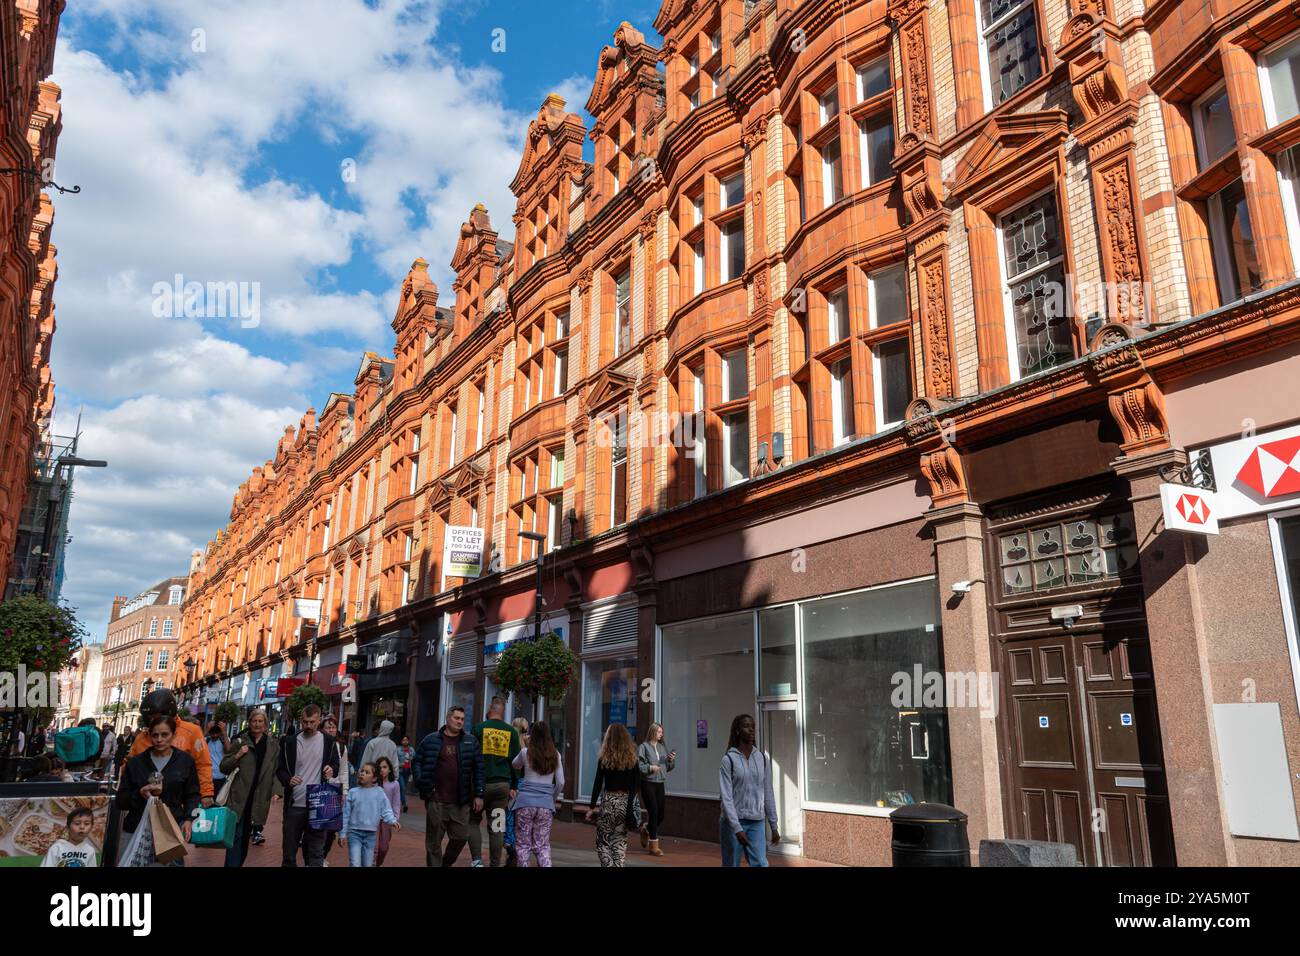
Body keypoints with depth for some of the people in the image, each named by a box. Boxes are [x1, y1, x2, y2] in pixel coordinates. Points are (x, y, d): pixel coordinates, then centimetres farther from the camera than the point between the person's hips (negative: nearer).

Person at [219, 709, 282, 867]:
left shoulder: (273, 745, 6)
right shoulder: (239, 742, 2)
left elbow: (276, 771, 7)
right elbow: (224, 768, 5)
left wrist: (277, 790, -7)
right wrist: (237, 755, -12)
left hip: (258, 799, 2)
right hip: (238, 798, -2)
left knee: (246, 836, 11)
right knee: (236, 835, -10)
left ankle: (239, 863, 22)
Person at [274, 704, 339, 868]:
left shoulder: (328, 741, 4)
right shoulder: (290, 742, 2)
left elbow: (335, 764, 12)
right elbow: (280, 769, 6)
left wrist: (332, 770, -12)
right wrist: (288, 780, -16)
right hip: (294, 804, 1)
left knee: (316, 850, 0)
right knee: (289, 849, 9)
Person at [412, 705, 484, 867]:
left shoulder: (471, 741, 5)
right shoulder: (431, 740, 3)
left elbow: (479, 769, 5)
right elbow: (416, 761, 8)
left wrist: (479, 795, 0)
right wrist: (421, 783, -4)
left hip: (461, 802, 1)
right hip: (436, 800, -1)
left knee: (461, 836, 5)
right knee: (434, 841, 6)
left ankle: (447, 862, 31)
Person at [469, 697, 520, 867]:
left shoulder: (478, 728, -1)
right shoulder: (512, 732, 6)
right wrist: (514, 787, 12)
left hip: (481, 782, -2)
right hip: (503, 784, 2)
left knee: (473, 821, 13)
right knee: (497, 827, 7)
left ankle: (476, 860, 2)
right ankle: (495, 864, 8)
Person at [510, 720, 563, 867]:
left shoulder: (526, 752, 0)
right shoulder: (555, 755, 4)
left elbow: (515, 766, 21)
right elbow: (560, 782, 5)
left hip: (526, 801, -2)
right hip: (546, 804, 2)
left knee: (523, 844, 8)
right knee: (543, 845, 9)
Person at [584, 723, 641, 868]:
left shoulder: (604, 758, -3)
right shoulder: (632, 758, 3)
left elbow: (598, 784, -4)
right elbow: (637, 784, 2)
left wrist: (592, 807, 0)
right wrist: (631, 805, 7)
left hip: (609, 801, -3)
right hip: (626, 802, 3)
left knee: (603, 840, 6)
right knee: (620, 840, 13)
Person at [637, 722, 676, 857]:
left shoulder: (663, 747, 10)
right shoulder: (643, 747, -6)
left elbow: (669, 767, 15)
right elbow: (637, 765, -9)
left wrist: (671, 759, -4)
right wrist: (650, 767, -19)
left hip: (660, 783, 6)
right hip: (648, 783, -6)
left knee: (660, 814, 9)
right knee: (653, 813, -5)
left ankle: (646, 830, 40)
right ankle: (654, 846, 5)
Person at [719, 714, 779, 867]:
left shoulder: (762, 758, 4)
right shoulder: (728, 759, -8)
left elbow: (768, 794, 8)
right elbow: (726, 797, -12)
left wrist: (774, 826, 8)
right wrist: (737, 829, -18)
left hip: (756, 823, 3)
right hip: (733, 822, -3)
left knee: (760, 864, -7)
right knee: (731, 864, 6)